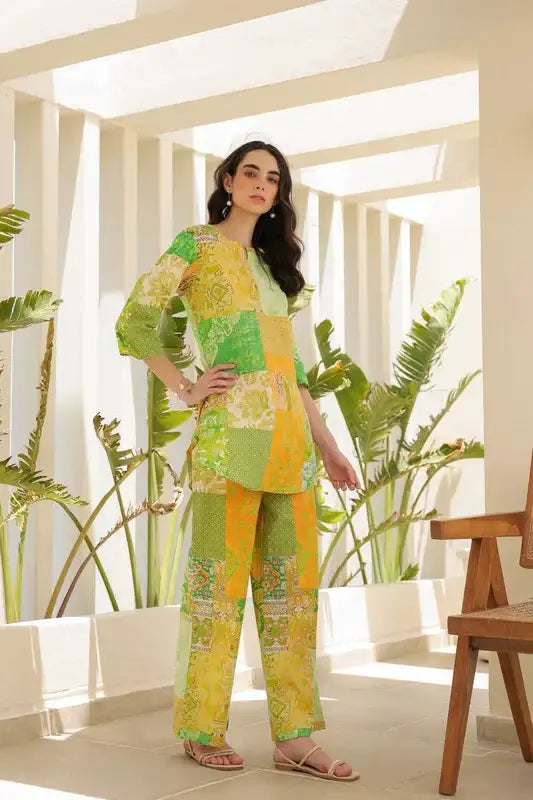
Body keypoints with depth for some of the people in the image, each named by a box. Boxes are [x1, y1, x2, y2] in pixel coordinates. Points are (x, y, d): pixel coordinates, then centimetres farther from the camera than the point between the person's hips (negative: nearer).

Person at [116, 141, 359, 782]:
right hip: (231, 427, -6)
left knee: (292, 579, 3)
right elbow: (134, 321, -3)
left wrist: (325, 443, 19)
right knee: (220, 576, -4)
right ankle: (202, 730, 8)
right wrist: (185, 389, -8)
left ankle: (294, 736, 7)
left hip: (288, 434, 7)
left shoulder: (271, 262, 24)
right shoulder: (197, 243, 5)